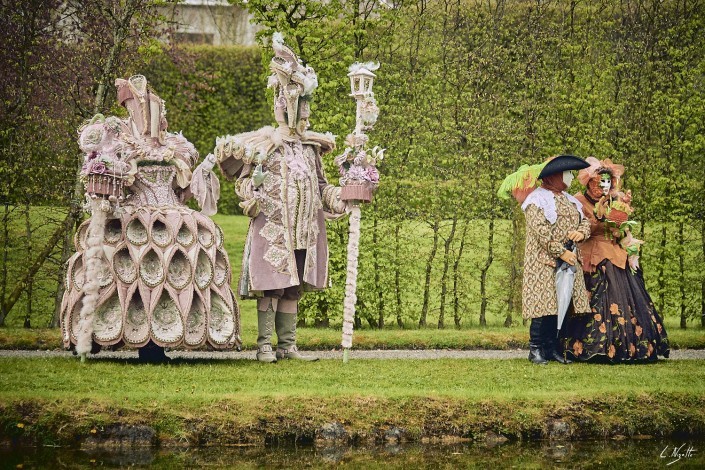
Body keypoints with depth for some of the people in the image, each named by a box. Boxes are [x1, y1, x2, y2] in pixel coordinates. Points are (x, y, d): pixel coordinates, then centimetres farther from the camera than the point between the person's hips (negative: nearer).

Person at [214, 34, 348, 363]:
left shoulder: (312, 145, 16)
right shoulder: (263, 143, -2)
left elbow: (320, 184, 21)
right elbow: (224, 150, -4)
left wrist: (339, 197, 3)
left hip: (304, 230, 6)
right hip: (272, 227, -6)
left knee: (293, 288, 7)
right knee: (270, 286, -7)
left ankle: (288, 346, 11)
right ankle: (264, 346, -3)